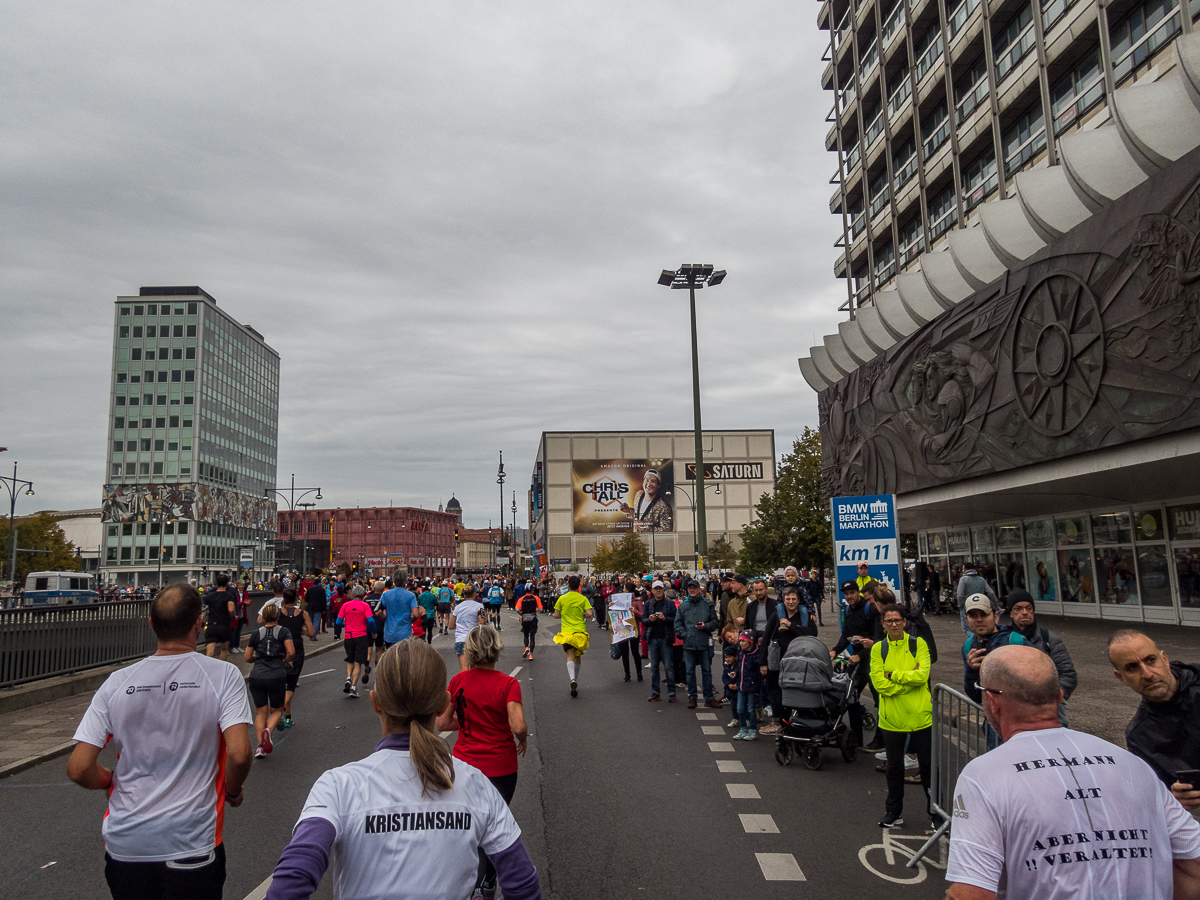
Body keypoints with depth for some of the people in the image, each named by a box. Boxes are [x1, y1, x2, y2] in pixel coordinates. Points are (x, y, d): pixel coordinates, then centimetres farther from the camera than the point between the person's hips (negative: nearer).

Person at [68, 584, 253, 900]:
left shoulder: (117, 682, -3)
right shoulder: (223, 675, -12)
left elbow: (79, 769, -5)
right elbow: (238, 755, -20)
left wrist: (115, 782, 15)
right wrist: (233, 791, 0)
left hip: (124, 845, 3)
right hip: (192, 847, -3)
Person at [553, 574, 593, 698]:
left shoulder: (562, 599, 0)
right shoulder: (583, 599, 0)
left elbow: (556, 615, 3)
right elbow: (589, 614, -9)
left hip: (566, 631, -1)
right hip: (580, 631, 1)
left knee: (570, 656, -7)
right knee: (578, 657, 16)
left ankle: (572, 679, -30)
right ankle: (575, 682, 24)